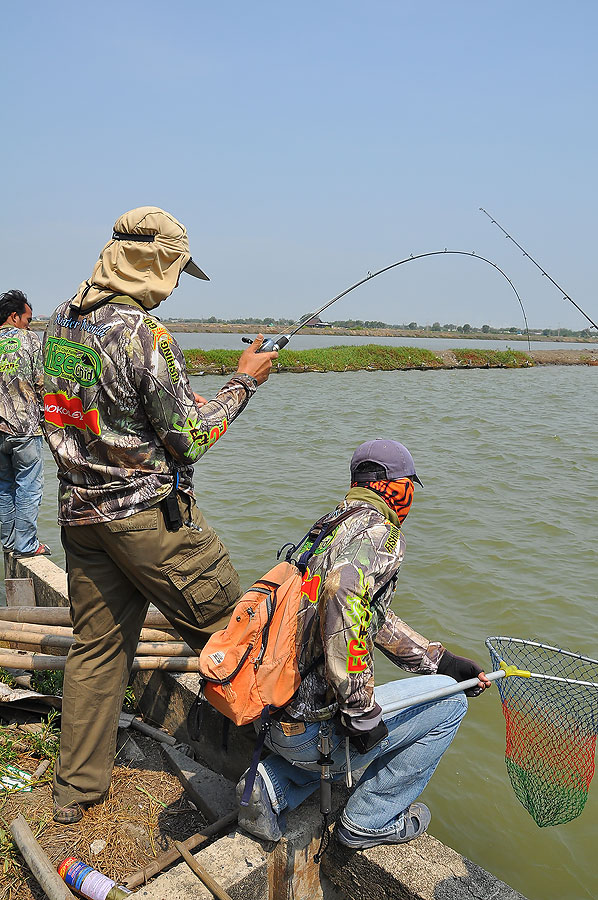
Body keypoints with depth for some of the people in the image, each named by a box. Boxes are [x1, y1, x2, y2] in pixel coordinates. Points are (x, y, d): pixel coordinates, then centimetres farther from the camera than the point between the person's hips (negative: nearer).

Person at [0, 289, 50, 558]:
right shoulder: (29, 340, -4)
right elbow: (42, 384, -7)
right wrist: (45, 414, 8)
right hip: (25, 427, -5)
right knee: (28, 486, 3)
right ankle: (26, 544, 7)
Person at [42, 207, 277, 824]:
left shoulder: (60, 321, 8)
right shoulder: (145, 333, -18)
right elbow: (189, 441, -15)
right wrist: (244, 382, -4)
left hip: (78, 511, 8)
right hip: (149, 512, -8)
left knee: (97, 646, 18)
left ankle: (76, 790, 32)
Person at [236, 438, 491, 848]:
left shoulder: (332, 524, 14)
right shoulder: (380, 531, -14)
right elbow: (342, 594, -35)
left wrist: (442, 660, 24)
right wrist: (362, 711, -26)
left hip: (270, 714, 8)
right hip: (308, 727, -8)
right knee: (448, 700, 7)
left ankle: (274, 785, 18)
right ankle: (369, 821, 16)